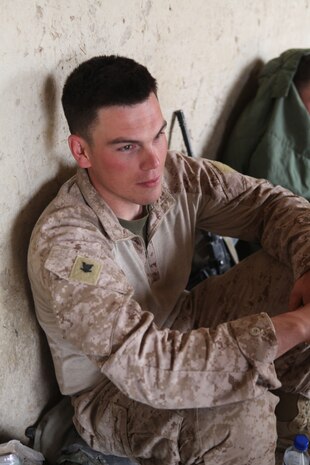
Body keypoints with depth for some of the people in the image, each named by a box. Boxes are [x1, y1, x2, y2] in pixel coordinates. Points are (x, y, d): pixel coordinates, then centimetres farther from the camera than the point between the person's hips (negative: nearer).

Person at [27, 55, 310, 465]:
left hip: (180, 330, 6)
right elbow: (146, 368, -41)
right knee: (243, 414, -34)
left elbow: (270, 202, -7)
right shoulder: (63, 247, -33)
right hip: (112, 392, -6)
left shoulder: (176, 176, -15)